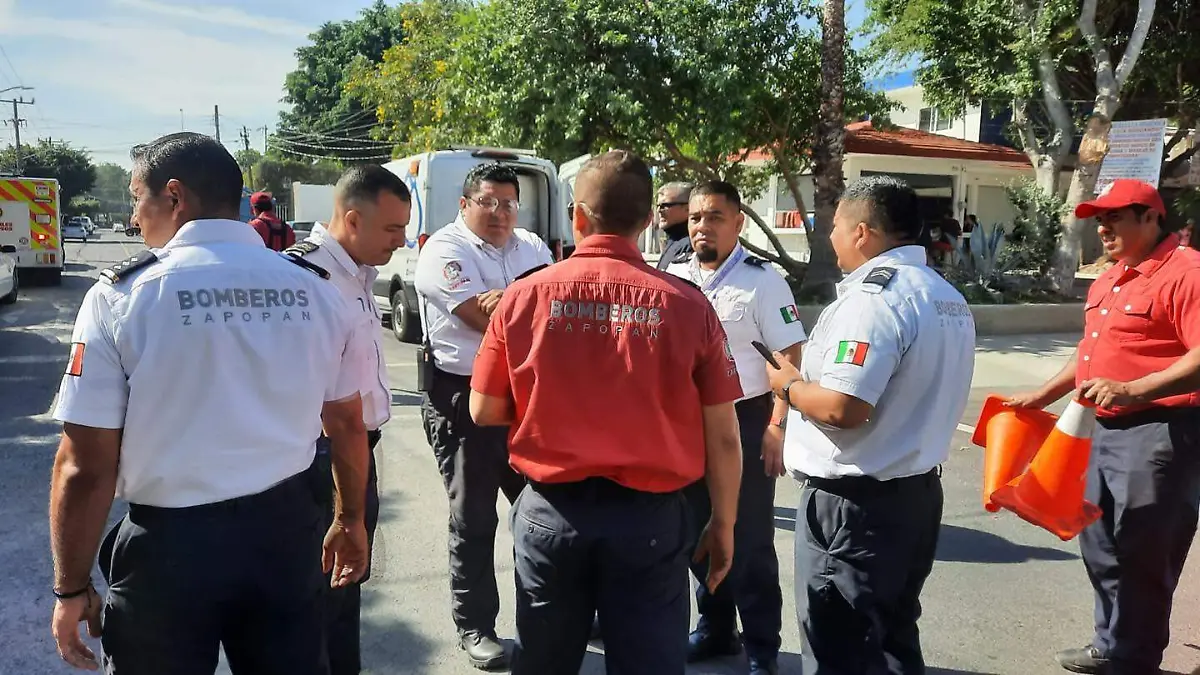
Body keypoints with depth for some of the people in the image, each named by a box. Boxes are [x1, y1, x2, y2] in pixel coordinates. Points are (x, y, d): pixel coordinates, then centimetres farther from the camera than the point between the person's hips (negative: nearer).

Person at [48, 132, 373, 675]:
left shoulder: (120, 296, -13)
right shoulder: (316, 291, -2)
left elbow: (85, 468, -13)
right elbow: (346, 426, 6)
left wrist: (72, 588, 1)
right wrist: (350, 520, 21)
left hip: (170, 544, -3)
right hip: (286, 529, 3)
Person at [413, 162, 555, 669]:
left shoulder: (532, 248, 11)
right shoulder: (444, 250, -9)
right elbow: (485, 318, -20)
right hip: (463, 398, -5)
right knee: (473, 518, 6)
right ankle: (474, 626, 21)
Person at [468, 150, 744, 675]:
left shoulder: (524, 296, -8)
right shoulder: (687, 305, -10)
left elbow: (484, 412, 2)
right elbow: (722, 436, -5)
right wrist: (723, 523, 8)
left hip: (550, 512, 2)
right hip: (649, 517, -1)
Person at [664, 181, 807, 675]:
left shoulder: (762, 280, -10)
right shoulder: (672, 277, 5)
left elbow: (790, 357, -11)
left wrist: (777, 426, -18)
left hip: (746, 421, -5)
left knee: (749, 540, 5)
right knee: (699, 532, 16)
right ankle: (715, 629, 35)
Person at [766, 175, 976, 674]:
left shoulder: (873, 296, -20)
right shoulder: (950, 299, 10)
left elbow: (841, 409, -28)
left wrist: (788, 384, -9)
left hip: (854, 502, -9)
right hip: (916, 490, 10)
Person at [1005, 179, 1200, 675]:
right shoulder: (1107, 281, 16)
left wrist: (1132, 391, -33)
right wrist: (1042, 396, 22)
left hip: (1159, 434, -9)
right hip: (1104, 431, 10)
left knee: (1141, 557, 2)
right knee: (1101, 547, 18)